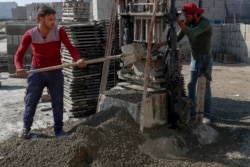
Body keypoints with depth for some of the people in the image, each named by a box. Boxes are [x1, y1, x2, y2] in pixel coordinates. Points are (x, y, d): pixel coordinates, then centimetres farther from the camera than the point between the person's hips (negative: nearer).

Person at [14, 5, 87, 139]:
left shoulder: (59, 31, -12)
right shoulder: (30, 34, -11)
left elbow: (70, 47, -20)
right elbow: (19, 53, -12)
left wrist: (78, 59, -41)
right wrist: (19, 68, -32)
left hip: (55, 72, 0)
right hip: (36, 71, 0)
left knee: (58, 102, 4)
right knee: (31, 101, 9)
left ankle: (58, 129, 18)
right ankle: (26, 128, 26)